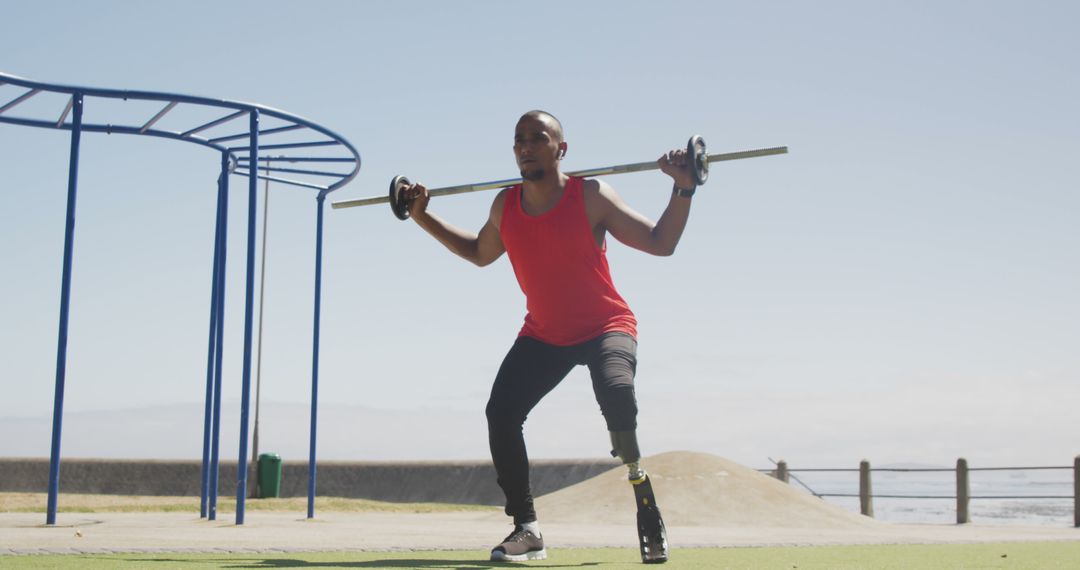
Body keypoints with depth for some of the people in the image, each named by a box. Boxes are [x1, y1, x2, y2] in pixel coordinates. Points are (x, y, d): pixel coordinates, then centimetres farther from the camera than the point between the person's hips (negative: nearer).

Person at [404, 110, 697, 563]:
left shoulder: (591, 197, -16)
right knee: (500, 413, -13)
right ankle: (526, 530, -2)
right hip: (543, 335, 4)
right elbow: (478, 253, 17)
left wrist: (683, 190, -26)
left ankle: (637, 481, -9)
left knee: (616, 394, -35)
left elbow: (661, 243, -14)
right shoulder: (505, 207, -3)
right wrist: (423, 217, 12)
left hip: (605, 327, -4)